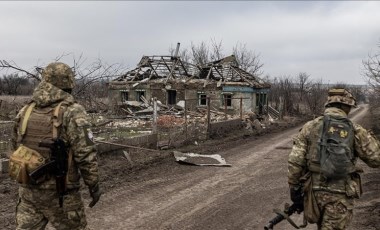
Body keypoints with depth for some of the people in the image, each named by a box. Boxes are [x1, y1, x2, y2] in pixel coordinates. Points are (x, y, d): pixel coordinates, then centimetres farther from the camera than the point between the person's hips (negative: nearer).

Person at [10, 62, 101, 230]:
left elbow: (17, 147, 14)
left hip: (28, 190, 5)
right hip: (60, 194, -5)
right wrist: (94, 185, -7)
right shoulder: (72, 112, -15)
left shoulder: (25, 112, 4)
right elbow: (86, 154, -19)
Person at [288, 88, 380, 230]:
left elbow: (295, 160, -6)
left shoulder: (310, 127, -2)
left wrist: (294, 188, 4)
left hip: (314, 190, 2)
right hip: (341, 195, -2)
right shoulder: (355, 131, -4)